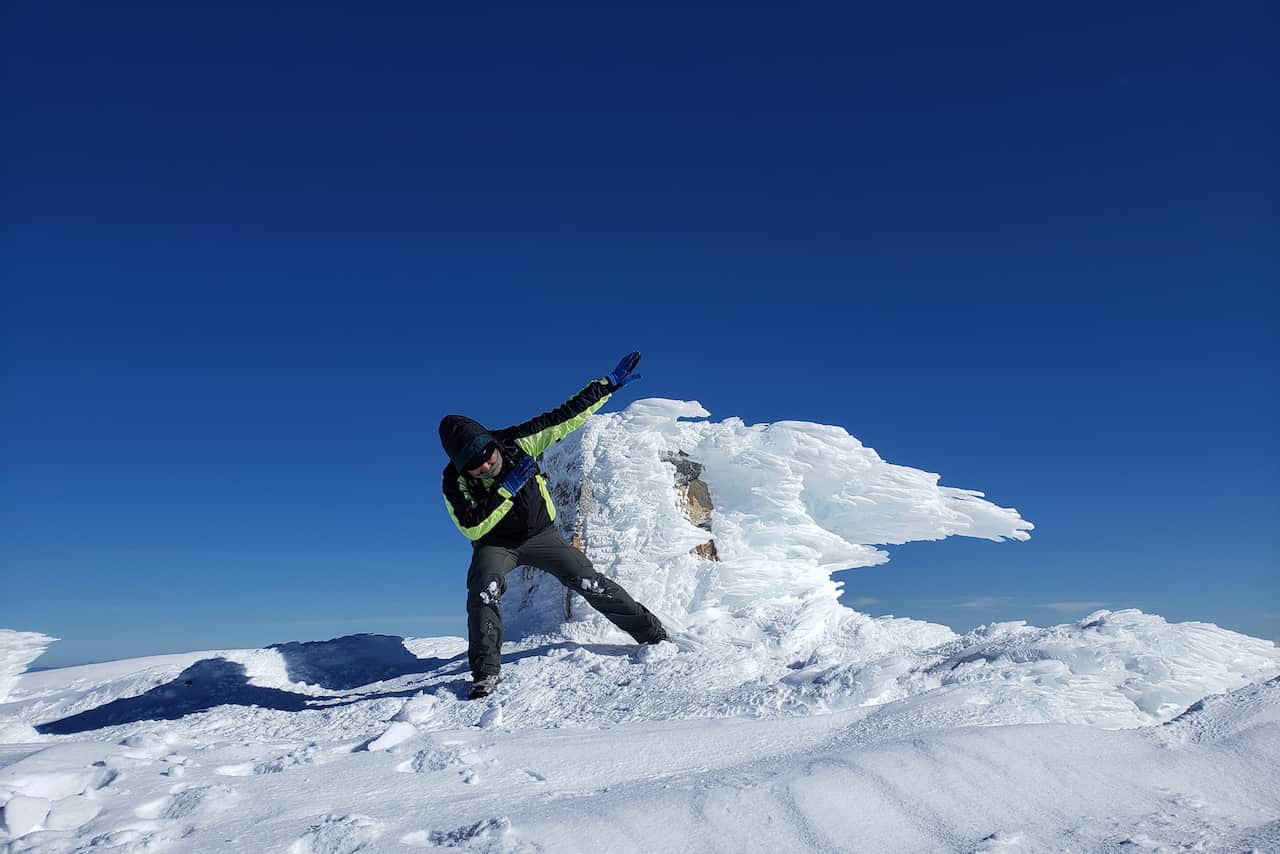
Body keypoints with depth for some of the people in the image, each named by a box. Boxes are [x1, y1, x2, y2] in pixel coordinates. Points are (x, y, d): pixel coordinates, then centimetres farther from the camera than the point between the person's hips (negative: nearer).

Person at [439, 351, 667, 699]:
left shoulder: (516, 442, -22)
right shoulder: (455, 483, -22)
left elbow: (566, 417, -18)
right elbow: (473, 529, -27)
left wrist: (610, 384, -17)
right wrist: (506, 489, -35)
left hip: (539, 534, 1)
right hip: (494, 545, 0)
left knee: (589, 583, -6)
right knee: (483, 593, -29)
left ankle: (653, 633, 8)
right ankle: (486, 672, -18)